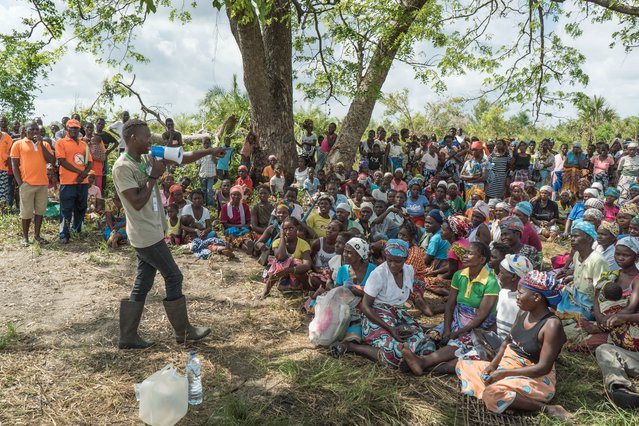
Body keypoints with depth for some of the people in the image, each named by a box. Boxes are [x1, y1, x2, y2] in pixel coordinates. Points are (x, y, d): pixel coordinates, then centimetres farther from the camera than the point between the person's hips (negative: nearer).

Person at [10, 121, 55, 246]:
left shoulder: (45, 144, 12)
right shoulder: (18, 144, 4)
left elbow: (52, 161, -2)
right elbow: (14, 165, 1)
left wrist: (41, 144, -5)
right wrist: (20, 183, -7)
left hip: (43, 183, 3)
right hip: (27, 183, -3)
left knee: (40, 210, 7)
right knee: (26, 211, 1)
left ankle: (37, 235, 18)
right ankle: (25, 236, 13)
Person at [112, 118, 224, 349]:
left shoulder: (148, 159, 8)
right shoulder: (122, 167, -17)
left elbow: (181, 158, 10)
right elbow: (137, 202, -22)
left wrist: (210, 151, 6)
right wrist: (154, 176, -17)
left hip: (151, 232, 9)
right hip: (146, 235, -9)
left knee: (143, 284, 12)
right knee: (173, 277, 2)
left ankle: (129, 336, 21)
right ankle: (183, 330, 17)